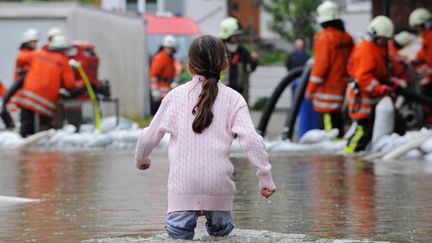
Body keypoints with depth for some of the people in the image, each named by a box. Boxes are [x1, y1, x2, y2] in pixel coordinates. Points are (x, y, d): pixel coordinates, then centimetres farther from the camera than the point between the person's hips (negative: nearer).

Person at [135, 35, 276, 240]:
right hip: (218, 182, 1)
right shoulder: (233, 99, 5)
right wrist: (265, 177, 1)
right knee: (220, 231, 19)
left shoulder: (176, 95, 8)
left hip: (183, 182, 0)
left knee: (178, 231, 3)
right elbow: (250, 139, -6)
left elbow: (149, 136, 14)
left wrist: (141, 159, 33)